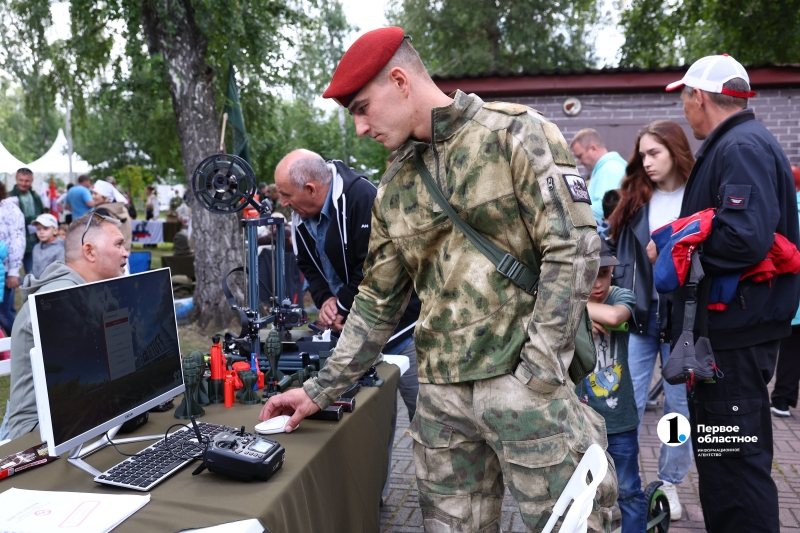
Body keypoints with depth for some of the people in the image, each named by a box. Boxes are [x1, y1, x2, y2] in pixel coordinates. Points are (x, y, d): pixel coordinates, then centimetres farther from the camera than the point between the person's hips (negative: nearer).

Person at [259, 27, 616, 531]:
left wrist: (539, 368, -15)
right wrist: (322, 389, 14)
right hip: (440, 392, 5)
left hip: (523, 381, -5)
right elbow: (378, 302, 17)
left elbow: (574, 245, -11)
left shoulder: (514, 134, -4)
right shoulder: (394, 189, 13)